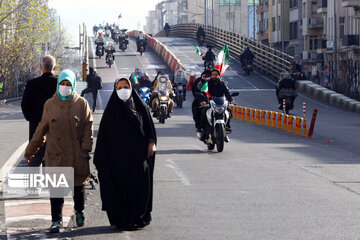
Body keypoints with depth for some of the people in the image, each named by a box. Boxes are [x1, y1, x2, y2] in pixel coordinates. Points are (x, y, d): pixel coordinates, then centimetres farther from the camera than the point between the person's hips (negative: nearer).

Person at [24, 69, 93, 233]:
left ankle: (79, 212, 36)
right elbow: (41, 129, 9)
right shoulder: (50, 104, 2)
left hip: (77, 155, 0)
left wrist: (85, 149, -9)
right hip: (55, 154, 0)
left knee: (78, 186, 11)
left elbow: (88, 127, 0)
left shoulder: (81, 103, -1)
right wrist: (30, 150, 13)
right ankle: (57, 220, 5)